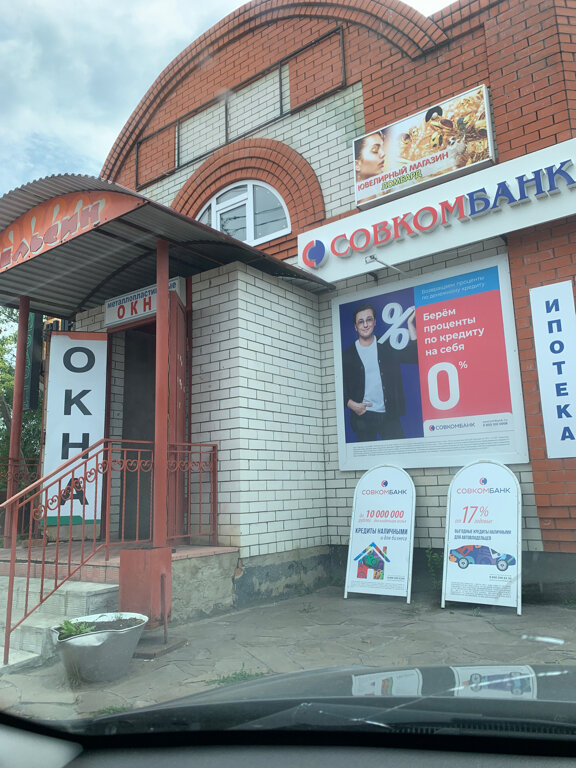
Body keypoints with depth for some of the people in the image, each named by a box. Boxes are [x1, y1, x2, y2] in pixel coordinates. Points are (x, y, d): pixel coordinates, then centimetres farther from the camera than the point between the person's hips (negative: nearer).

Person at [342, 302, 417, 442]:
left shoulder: (387, 347, 7)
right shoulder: (348, 355, 6)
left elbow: (415, 355, -5)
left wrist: (410, 324, -6)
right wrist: (351, 404, -9)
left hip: (389, 415, 1)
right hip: (363, 416, 0)